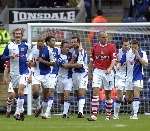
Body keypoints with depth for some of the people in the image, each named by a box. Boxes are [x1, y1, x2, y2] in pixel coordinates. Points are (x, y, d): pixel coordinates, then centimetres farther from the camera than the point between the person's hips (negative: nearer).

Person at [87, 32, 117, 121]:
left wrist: (110, 68, -26)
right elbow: (92, 60, 15)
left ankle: (108, 114, 22)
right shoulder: (95, 47, 7)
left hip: (108, 72, -1)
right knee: (95, 91, -12)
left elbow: (114, 59, -10)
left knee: (108, 94, 7)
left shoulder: (112, 47, -2)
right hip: (97, 71, 1)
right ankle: (94, 114, -17)